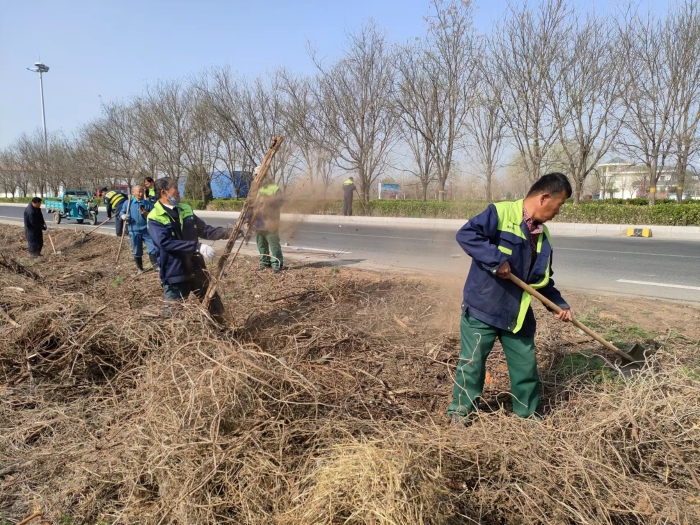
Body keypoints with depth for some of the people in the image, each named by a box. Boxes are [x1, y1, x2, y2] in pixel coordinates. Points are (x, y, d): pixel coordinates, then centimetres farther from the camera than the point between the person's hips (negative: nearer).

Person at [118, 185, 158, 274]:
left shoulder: (148, 203, 0)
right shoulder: (127, 203, 1)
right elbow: (121, 213, 11)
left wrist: (146, 214, -18)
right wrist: (124, 217, -12)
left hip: (147, 230, 0)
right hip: (134, 231, 1)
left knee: (153, 248, -6)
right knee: (137, 252, 10)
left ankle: (155, 265, 4)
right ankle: (139, 269, 22)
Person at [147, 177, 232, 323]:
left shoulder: (185, 209, 8)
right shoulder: (155, 218, -13)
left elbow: (204, 230, 15)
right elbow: (166, 243, -26)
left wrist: (228, 232, 2)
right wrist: (198, 246, -33)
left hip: (196, 269, 6)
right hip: (174, 274, -6)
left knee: (215, 306, 17)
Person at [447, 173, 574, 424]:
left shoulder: (543, 236, 10)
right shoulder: (500, 213, -14)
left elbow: (542, 279, 19)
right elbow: (465, 234, -27)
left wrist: (559, 303, 10)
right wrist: (497, 260, -29)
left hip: (517, 313, 7)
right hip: (482, 309, -7)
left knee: (526, 365, 16)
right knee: (472, 363, 5)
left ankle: (528, 413, 37)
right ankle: (460, 411, 25)